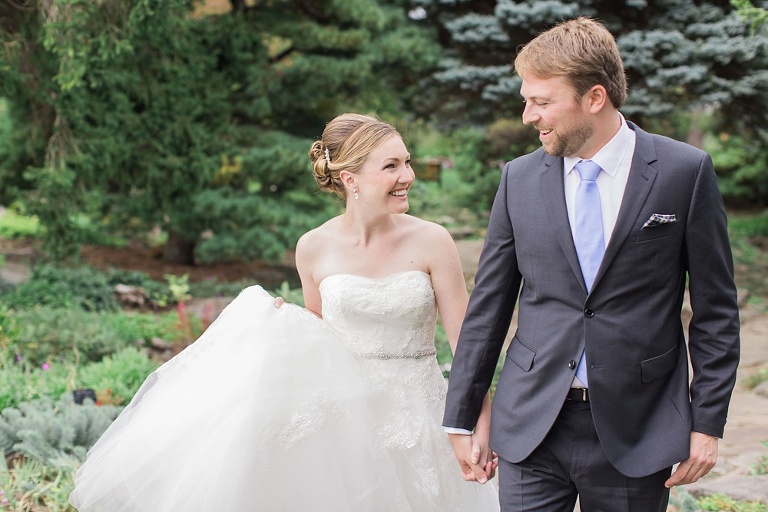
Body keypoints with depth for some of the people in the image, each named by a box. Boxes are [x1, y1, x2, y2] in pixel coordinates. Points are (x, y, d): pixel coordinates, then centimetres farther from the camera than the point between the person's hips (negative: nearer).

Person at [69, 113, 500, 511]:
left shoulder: (432, 242, -9)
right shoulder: (315, 249, -3)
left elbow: (466, 341, -7)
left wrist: (482, 431, -10)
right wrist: (283, 320, -8)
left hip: (418, 422, -1)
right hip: (345, 418, 1)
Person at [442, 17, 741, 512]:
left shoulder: (685, 171, -4)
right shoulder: (520, 179, 3)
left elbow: (716, 310, -1)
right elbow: (488, 306, 7)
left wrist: (708, 421, -3)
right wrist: (461, 417, 8)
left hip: (636, 430, -2)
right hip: (531, 428, 2)